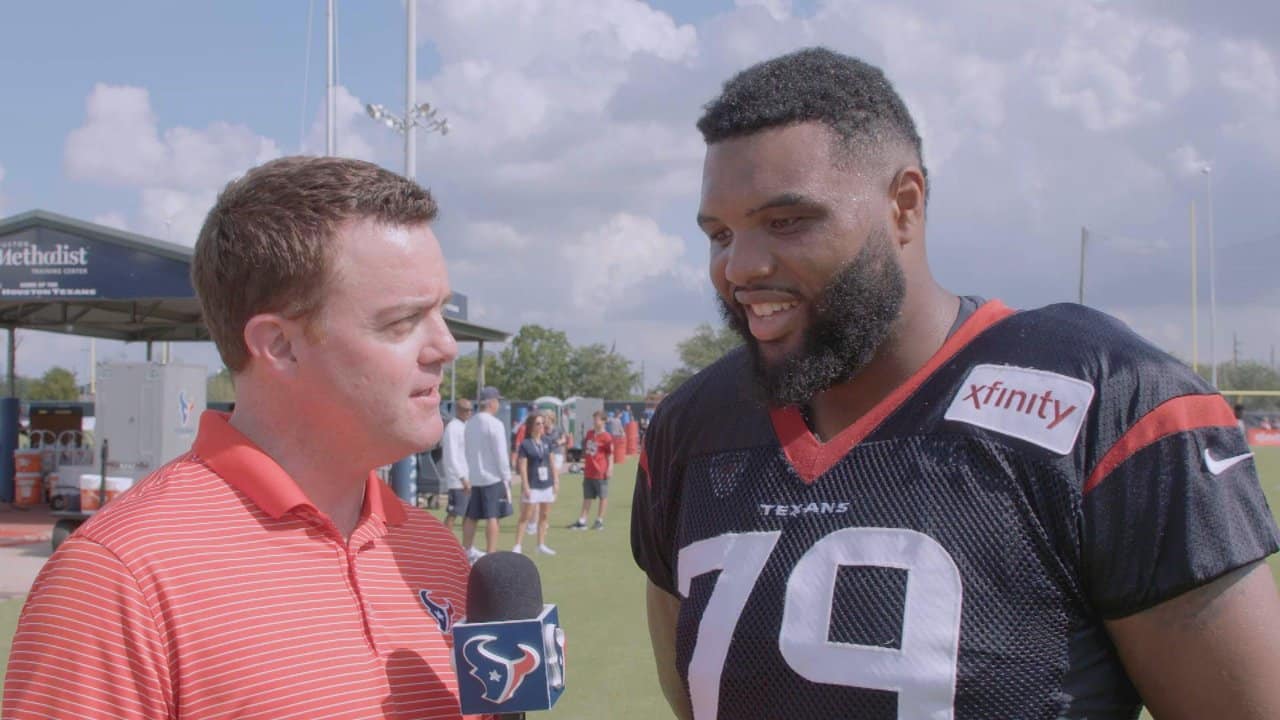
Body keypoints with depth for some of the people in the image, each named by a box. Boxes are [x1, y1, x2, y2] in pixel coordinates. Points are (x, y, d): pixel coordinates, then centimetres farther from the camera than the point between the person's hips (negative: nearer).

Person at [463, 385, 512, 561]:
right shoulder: (494, 424, -14)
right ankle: (491, 555, -5)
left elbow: (468, 451, 13)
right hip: (492, 476, -7)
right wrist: (506, 477, -8)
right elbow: (500, 454, -14)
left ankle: (467, 550, 22)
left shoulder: (470, 423, 9)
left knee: (471, 516, 14)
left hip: (474, 477, 7)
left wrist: (470, 473, 17)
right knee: (492, 517, -4)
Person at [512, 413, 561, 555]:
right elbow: (522, 466, -11)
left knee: (545, 516, 10)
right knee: (525, 516, -3)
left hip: (547, 484, 5)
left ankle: (541, 544, 20)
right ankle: (518, 545, 2)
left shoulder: (546, 442, 7)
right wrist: (525, 486, -15)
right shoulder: (525, 444, -9)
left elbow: (551, 463, 12)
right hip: (533, 485, -5)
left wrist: (556, 481, 8)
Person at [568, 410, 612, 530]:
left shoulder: (606, 437, -11)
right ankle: (582, 521, 15)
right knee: (587, 497, 12)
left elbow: (610, 455, -11)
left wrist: (610, 469, -17)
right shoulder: (589, 434, 10)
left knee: (603, 497, 4)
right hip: (588, 472, 7)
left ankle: (600, 521, 11)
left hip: (600, 472, -7)